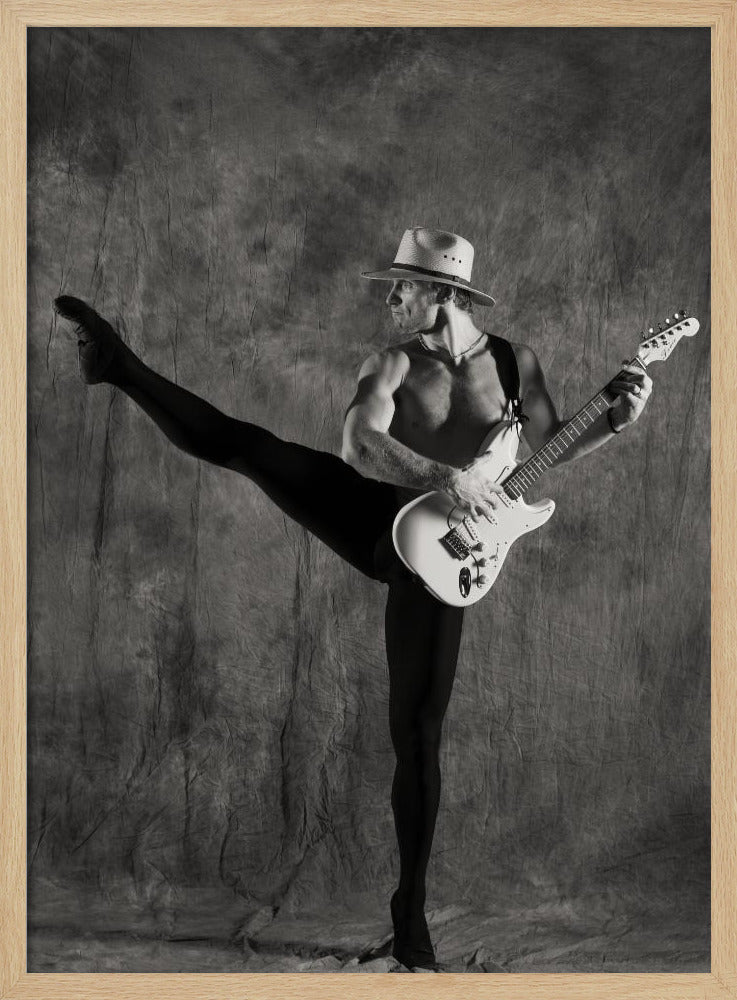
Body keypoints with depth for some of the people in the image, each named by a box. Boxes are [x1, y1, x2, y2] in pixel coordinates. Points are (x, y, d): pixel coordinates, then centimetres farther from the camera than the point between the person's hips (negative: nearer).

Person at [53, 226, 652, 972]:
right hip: (372, 521, 1)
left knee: (417, 733, -1)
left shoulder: (515, 363, 2)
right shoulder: (392, 364, -3)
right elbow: (362, 436, -21)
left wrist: (618, 420, -4)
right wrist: (445, 476, -31)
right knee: (242, 444, -19)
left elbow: (555, 447, 12)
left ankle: (410, 906, 9)